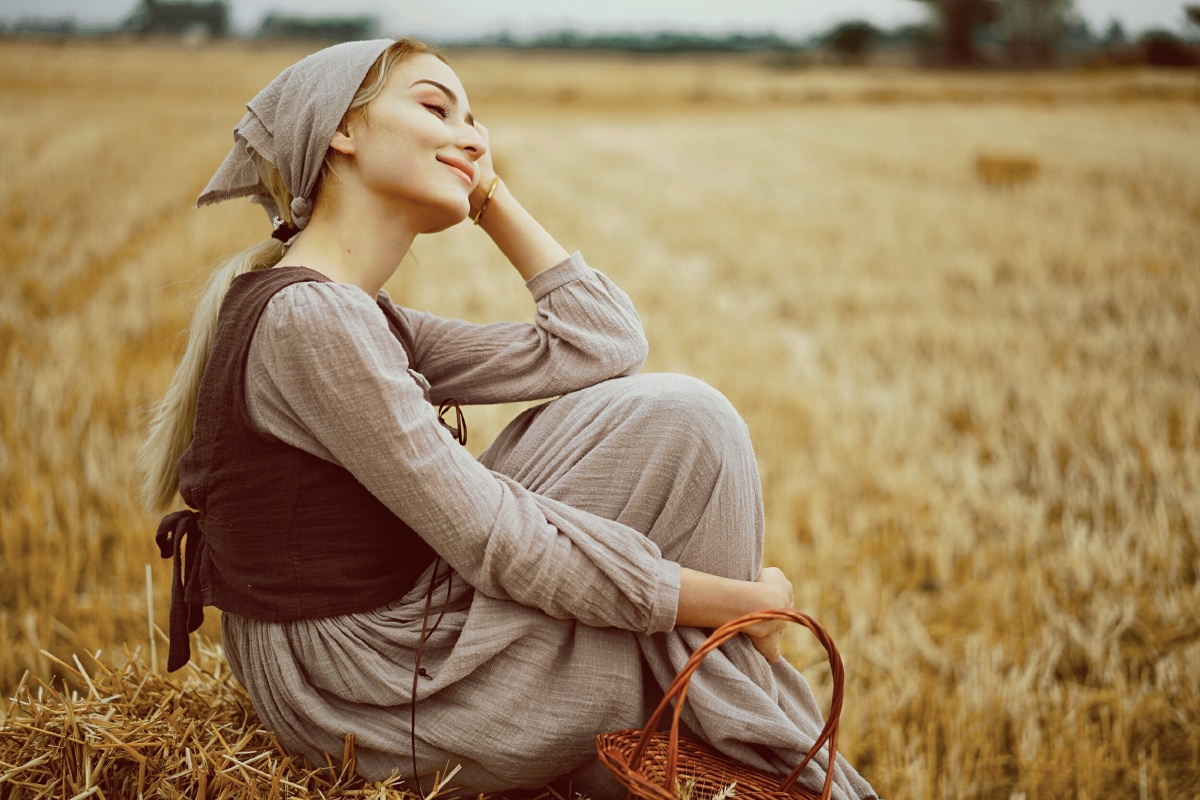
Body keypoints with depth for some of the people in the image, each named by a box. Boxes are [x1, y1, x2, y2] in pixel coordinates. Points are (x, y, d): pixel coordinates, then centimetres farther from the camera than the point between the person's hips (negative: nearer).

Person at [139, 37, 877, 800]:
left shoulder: (358, 317, 10)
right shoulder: (306, 317, -20)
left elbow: (604, 345, 7)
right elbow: (501, 546, -23)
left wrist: (492, 195, 6)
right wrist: (739, 601, -17)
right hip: (367, 692, -10)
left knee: (678, 414, 8)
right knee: (685, 428, -10)